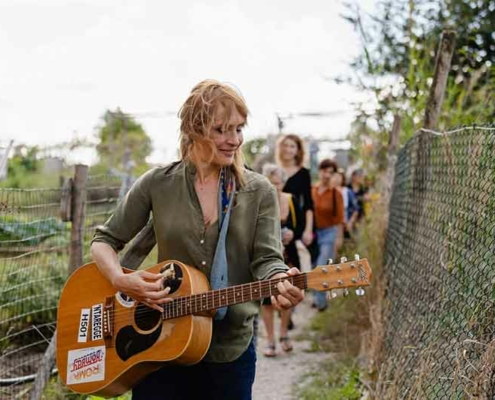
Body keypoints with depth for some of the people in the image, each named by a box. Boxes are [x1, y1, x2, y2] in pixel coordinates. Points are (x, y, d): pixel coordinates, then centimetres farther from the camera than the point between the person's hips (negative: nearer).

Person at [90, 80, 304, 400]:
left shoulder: (259, 192, -2)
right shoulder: (157, 184, -2)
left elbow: (266, 259, -10)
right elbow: (104, 241, 3)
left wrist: (281, 283, -33)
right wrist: (122, 281, -17)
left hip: (231, 351, 1)